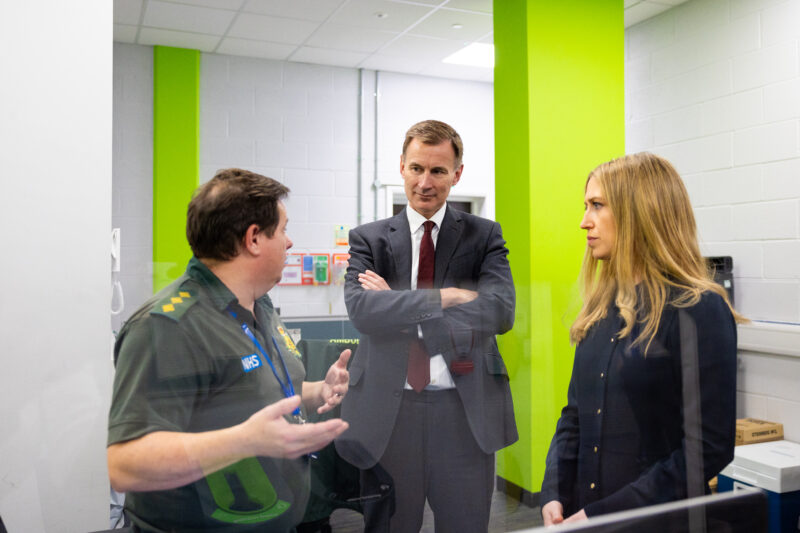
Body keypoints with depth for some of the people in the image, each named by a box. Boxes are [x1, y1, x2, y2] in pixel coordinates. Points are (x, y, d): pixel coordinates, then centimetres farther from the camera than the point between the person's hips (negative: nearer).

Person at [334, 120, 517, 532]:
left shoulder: (484, 236, 4)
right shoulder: (368, 239, 4)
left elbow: (501, 311, -12)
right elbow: (361, 310, -14)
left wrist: (398, 307, -14)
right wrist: (449, 297, -17)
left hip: (465, 410, 0)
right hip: (387, 412, 0)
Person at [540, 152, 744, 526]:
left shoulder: (699, 310, -15)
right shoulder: (602, 306, 4)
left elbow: (709, 447, -18)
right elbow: (574, 414, 9)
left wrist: (600, 515, -19)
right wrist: (553, 494, -5)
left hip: (660, 519, -5)